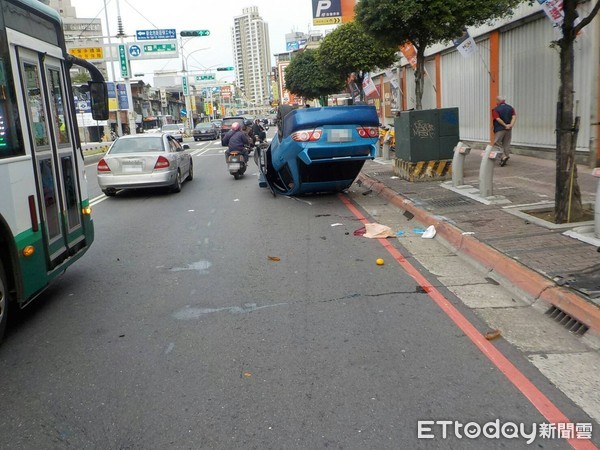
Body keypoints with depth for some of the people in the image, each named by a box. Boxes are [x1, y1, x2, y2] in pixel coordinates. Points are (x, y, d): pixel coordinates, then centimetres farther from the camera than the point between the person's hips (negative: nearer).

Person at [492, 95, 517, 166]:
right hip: (509, 129, 6)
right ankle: (504, 160, 13)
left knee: (496, 143, 1)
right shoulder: (510, 108, 8)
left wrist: (505, 125, -14)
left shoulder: (495, 109, -8)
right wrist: (511, 125, -13)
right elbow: (514, 117, -4)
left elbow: (498, 119, -18)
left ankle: (504, 156, -16)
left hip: (499, 129, -6)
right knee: (506, 144, 11)